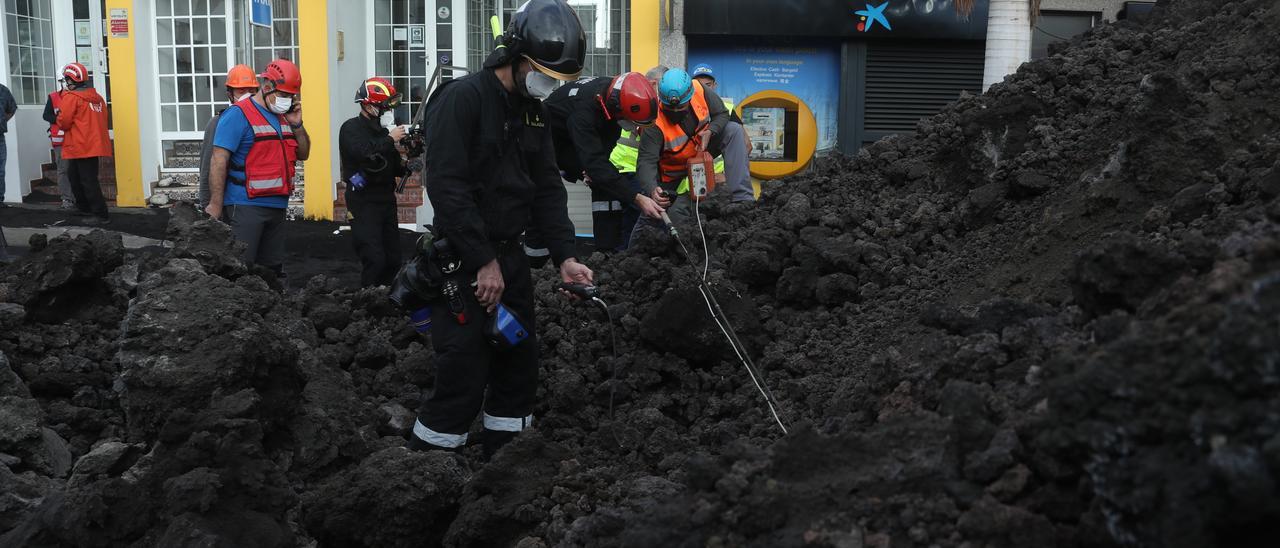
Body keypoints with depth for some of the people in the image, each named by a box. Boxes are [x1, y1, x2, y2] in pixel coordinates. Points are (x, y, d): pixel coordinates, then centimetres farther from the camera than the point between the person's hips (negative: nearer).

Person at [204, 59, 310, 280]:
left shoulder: (283, 117, 14)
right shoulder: (238, 115, -9)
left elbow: (303, 154, 20)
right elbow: (219, 161, -14)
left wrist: (297, 125, 2)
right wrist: (215, 206, -19)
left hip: (277, 206, 8)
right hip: (246, 206, -8)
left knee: (273, 270, 12)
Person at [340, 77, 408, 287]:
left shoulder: (382, 132, 17)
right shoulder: (351, 128, -7)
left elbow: (395, 167, 20)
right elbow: (362, 153, -27)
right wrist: (390, 140, -20)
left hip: (386, 201, 8)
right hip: (364, 204, -8)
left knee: (393, 260, 8)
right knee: (375, 260, -14)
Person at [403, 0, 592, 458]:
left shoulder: (533, 110, 10)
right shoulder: (462, 98, -15)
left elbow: (548, 188, 10)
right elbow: (446, 186, -21)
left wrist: (565, 256, -2)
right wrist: (483, 262, -20)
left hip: (509, 254, 8)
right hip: (463, 261, -8)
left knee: (520, 365, 12)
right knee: (464, 376, -8)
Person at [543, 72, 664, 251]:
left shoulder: (614, 92, -21)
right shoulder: (583, 110, -42)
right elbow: (594, 162, -45)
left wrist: (594, 166, -21)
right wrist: (637, 198, -48)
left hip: (587, 139, 6)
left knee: (608, 182, -10)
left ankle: (608, 251, -10)